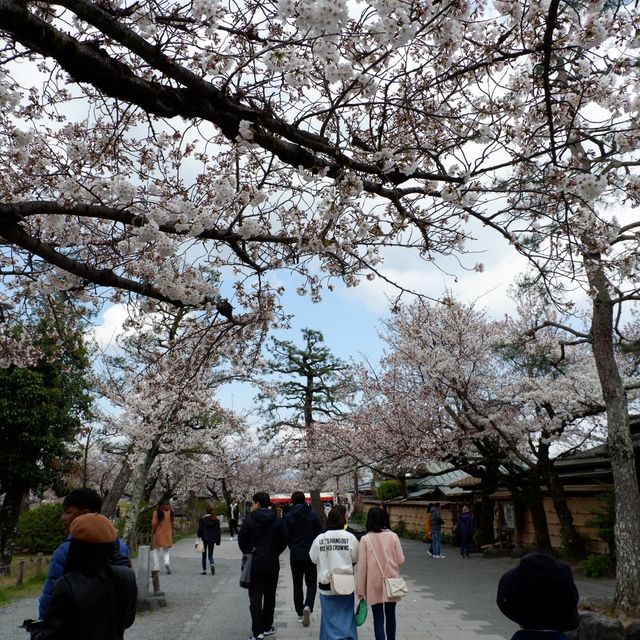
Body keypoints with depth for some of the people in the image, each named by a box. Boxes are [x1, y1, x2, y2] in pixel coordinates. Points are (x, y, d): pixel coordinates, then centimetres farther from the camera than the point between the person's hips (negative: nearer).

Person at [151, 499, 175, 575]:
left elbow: (154, 523, -11)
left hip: (158, 534, -2)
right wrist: (171, 533, 13)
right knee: (166, 551, 13)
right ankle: (167, 562, -14)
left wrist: (153, 530, 7)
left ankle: (156, 567, 8)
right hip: (168, 534, 2)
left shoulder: (157, 512, -8)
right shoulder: (170, 512, 1)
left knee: (156, 550, 12)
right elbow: (172, 523, 3)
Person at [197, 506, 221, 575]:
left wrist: (199, 537, 3)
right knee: (210, 554, 11)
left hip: (204, 539, -2)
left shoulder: (203, 519, -7)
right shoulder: (216, 520, 2)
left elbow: (200, 530, -7)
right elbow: (218, 531, 5)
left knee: (204, 555, 11)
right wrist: (218, 541, 11)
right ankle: (212, 564, -17)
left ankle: (204, 570, 13)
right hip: (212, 540, 2)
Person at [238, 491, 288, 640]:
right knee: (270, 596, 15)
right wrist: (274, 553, 10)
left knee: (255, 597, 1)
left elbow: (241, 540, -7)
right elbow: (284, 541, -1)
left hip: (255, 563, -3)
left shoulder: (250, 519, -10)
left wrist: (249, 552, 9)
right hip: (273, 564, 3)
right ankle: (268, 627, 22)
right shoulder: (278, 520, -1)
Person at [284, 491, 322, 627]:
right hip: (311, 554, 0)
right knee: (311, 583, 10)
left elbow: (286, 537, -3)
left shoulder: (288, 517, -7)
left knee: (297, 585, 12)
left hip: (295, 555, 0)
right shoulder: (313, 514, -5)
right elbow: (319, 533, -3)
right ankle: (308, 606, -12)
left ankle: (300, 613, 16)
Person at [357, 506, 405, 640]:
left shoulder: (365, 539, -10)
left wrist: (361, 590, 0)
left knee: (378, 618, 7)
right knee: (390, 615, 21)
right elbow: (401, 560, -4)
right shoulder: (393, 536, -8)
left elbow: (362, 566, -8)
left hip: (374, 585, -2)